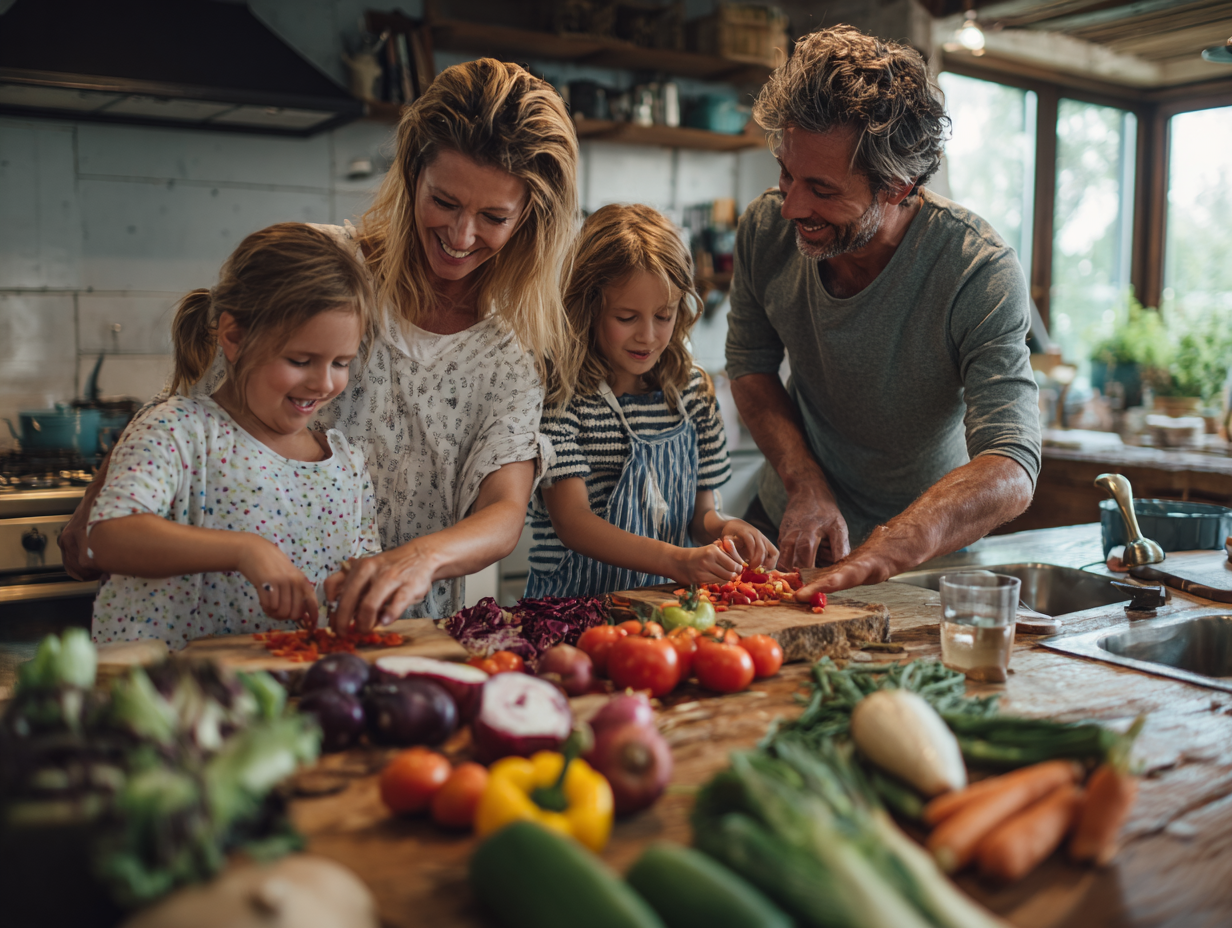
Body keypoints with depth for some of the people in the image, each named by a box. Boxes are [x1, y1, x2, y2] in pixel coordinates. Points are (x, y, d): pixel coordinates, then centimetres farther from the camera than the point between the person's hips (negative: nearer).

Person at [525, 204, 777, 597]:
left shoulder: (692, 390, 10)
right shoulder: (558, 393, -9)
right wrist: (676, 560, -27)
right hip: (573, 603, -6)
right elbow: (572, 522, -16)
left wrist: (721, 527, -8)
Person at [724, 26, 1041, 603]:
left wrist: (876, 557, -50)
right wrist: (807, 486, -14)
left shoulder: (982, 273, -27)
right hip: (792, 519, 3)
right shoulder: (766, 230, -15)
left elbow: (1009, 472, -34)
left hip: (926, 548, -2)